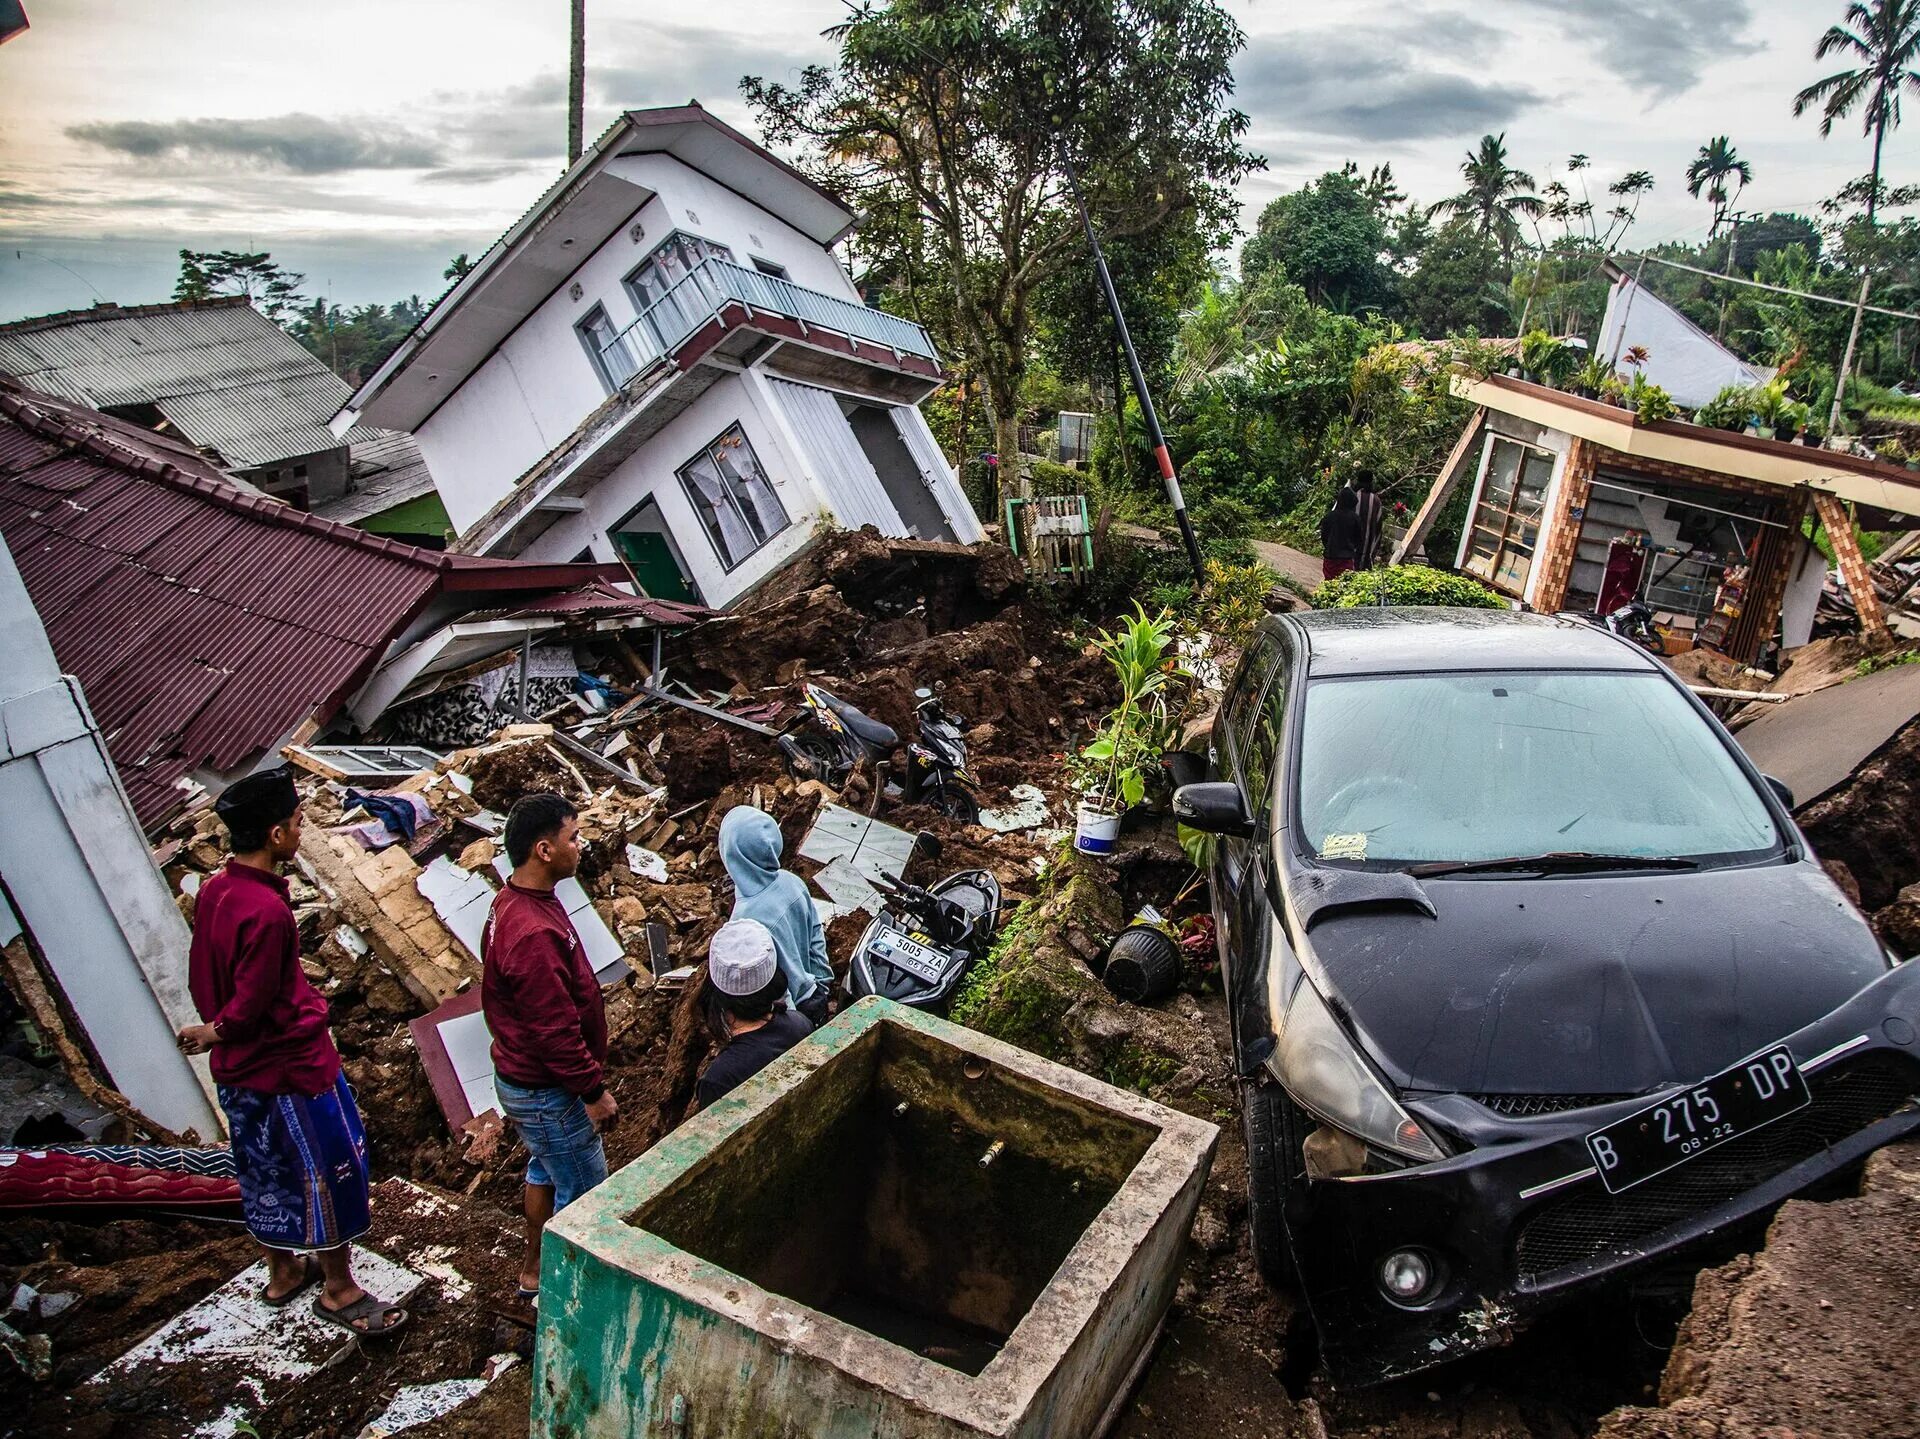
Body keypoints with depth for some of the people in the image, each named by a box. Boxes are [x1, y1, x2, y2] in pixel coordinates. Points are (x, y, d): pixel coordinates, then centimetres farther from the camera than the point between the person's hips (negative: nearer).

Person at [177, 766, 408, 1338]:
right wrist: (214, 1034, -5)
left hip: (237, 1072, 9)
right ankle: (339, 1290, 22)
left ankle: (283, 1272, 42)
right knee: (328, 1172, 7)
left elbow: (200, 976, 9)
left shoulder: (213, 892, -2)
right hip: (290, 1066, -9)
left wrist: (215, 1030, 17)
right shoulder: (267, 911, -30)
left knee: (265, 1173, 23)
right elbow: (249, 1006, -24)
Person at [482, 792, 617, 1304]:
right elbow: (555, 1029, -30)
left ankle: (534, 1271, 45)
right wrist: (593, 1090, -18)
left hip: (521, 1076, 10)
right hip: (546, 1093, -10)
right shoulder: (534, 934, -35)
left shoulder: (513, 902, -1)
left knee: (546, 1169, 27)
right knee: (584, 1192, 9)